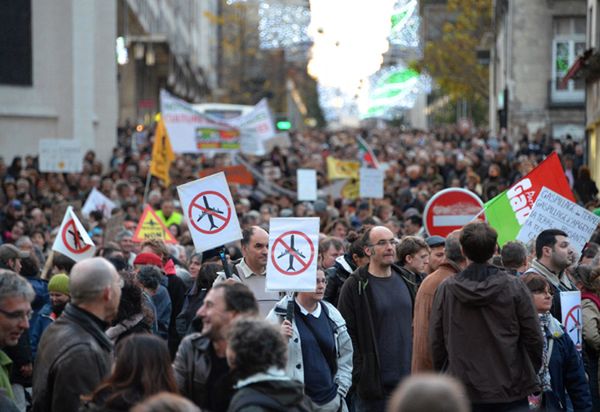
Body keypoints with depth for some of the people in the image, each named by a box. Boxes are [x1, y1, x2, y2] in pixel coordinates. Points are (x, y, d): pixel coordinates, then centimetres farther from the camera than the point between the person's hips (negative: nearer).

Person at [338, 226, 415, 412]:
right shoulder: (355, 286, -7)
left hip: (406, 380, 6)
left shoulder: (404, 281, 12)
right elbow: (346, 333, -9)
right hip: (374, 381, -6)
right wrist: (358, 375, -14)